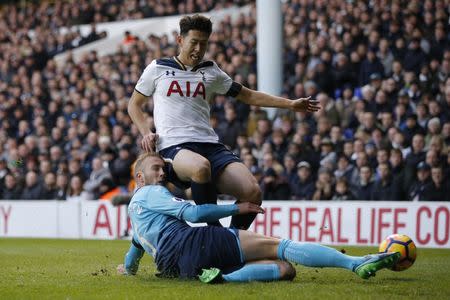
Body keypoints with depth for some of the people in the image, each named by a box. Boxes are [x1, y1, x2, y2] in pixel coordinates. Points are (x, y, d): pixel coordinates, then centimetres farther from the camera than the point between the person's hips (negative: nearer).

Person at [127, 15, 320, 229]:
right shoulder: (158, 69, 13)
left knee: (252, 192, -21)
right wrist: (146, 133, 4)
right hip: (174, 147, -4)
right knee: (201, 167, -42)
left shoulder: (211, 72, 21)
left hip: (210, 145, 4)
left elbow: (249, 96, 28)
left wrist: (290, 104, 21)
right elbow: (134, 105, 22)